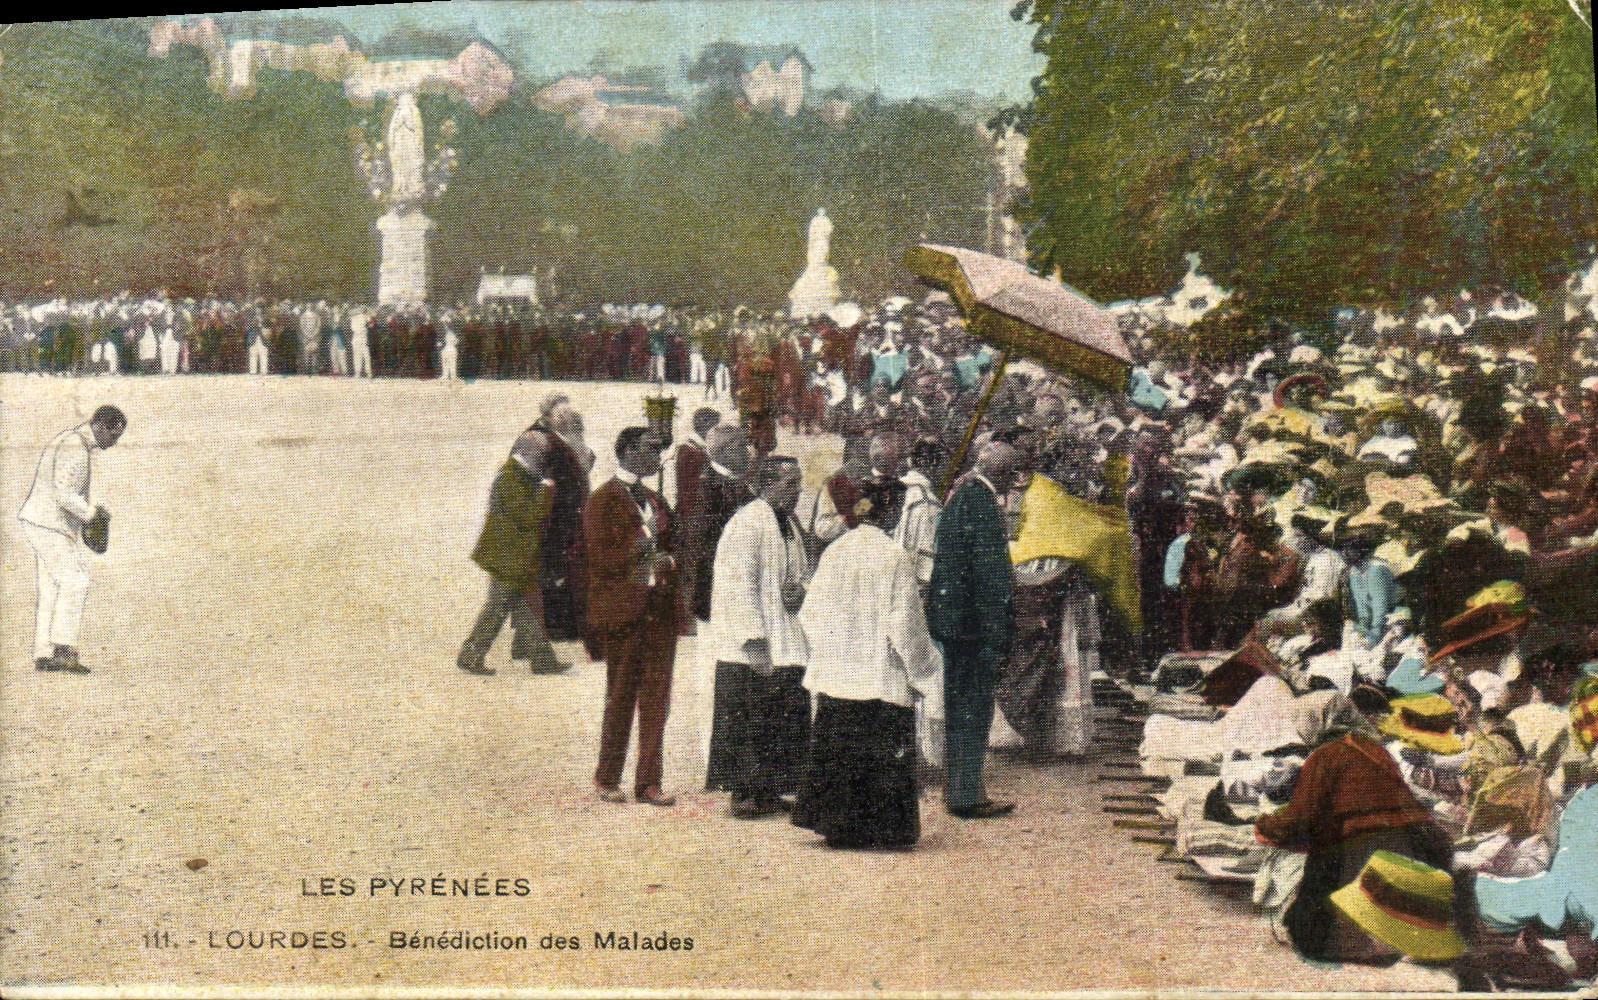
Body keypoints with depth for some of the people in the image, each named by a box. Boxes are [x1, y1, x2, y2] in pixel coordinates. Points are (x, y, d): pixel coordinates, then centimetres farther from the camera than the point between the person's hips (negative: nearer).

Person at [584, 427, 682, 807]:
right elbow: (602, 558, -13)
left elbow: (671, 546, 24)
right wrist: (644, 538, -13)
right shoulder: (602, 501, -5)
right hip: (622, 611, -6)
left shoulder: (655, 500, 18)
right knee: (621, 698, 1)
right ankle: (607, 779, 15)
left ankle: (648, 781, 8)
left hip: (660, 610, 6)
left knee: (656, 698, 3)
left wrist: (667, 561, 3)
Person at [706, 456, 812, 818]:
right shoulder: (747, 523, -12)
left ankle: (768, 789, 17)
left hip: (787, 646, 9)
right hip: (750, 650, -9)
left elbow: (803, 571, 28)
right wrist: (754, 640, -23)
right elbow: (737, 585, -18)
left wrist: (801, 591, 3)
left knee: (787, 719, 8)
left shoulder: (789, 524, 16)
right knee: (749, 720, -4)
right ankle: (744, 792, 4)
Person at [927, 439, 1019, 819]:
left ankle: (960, 791, 24)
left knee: (960, 706, 16)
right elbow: (989, 571, -20)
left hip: (950, 616, 10)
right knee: (973, 706, -4)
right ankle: (966, 795, -1)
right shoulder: (981, 502, -16)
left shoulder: (960, 495, 14)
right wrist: (998, 629, -19)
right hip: (973, 621, -10)